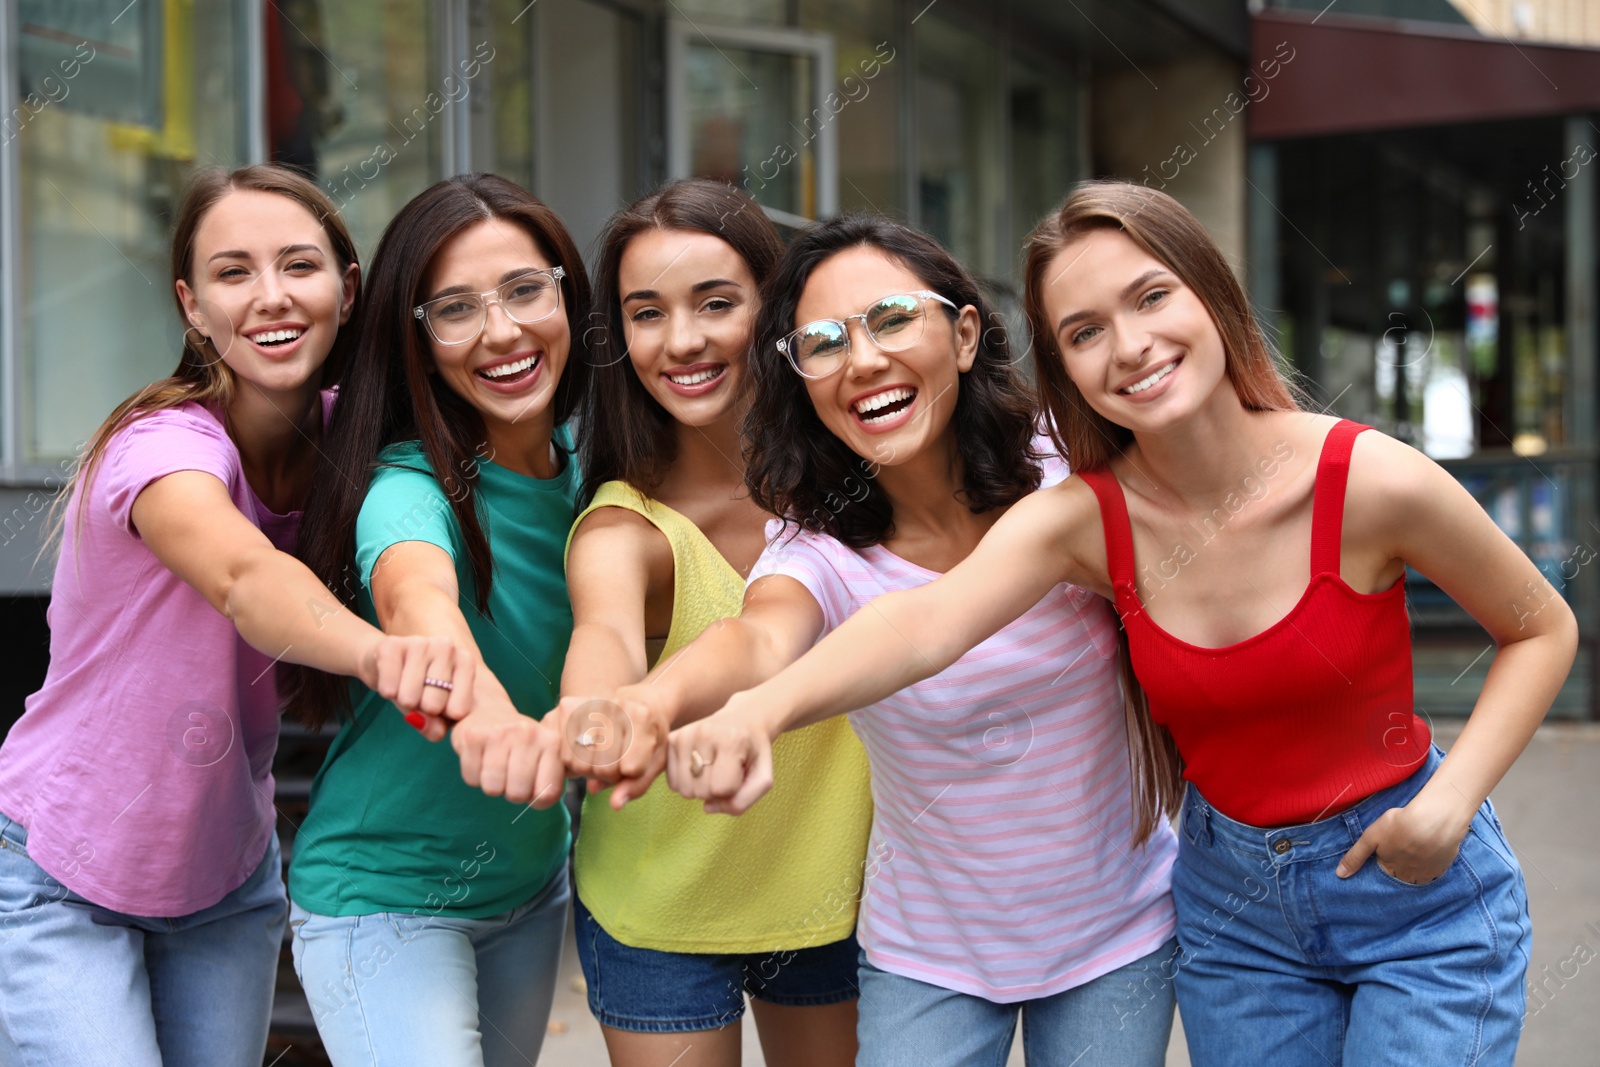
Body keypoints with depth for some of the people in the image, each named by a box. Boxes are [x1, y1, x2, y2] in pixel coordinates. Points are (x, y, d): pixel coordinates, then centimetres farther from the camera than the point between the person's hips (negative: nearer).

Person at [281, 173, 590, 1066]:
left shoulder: (582, 463, -3)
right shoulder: (408, 488, -24)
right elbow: (414, 596, -46)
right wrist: (482, 711, -66)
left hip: (532, 881, 6)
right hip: (386, 898, -6)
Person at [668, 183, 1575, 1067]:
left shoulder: (1368, 479, -20)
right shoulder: (1083, 518, -14)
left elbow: (1543, 629, -3)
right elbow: (926, 621, -33)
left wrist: (1452, 797, -18)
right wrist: (760, 709, -52)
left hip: (1421, 891, -2)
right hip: (1232, 902, 3)